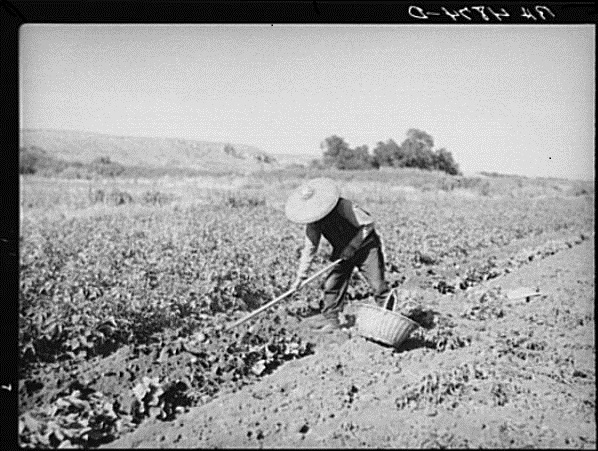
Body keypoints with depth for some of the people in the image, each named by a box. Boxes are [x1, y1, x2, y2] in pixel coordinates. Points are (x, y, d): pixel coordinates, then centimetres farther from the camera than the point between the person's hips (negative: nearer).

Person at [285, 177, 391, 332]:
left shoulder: (344, 207, -30)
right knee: (331, 284, -3)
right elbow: (309, 247, -5)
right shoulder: (313, 222, -12)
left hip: (366, 246, -5)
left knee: (378, 284, -10)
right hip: (342, 252, 5)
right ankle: (330, 318, 10)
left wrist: (352, 246, -25)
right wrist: (300, 276, -9)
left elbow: (368, 224, -23)